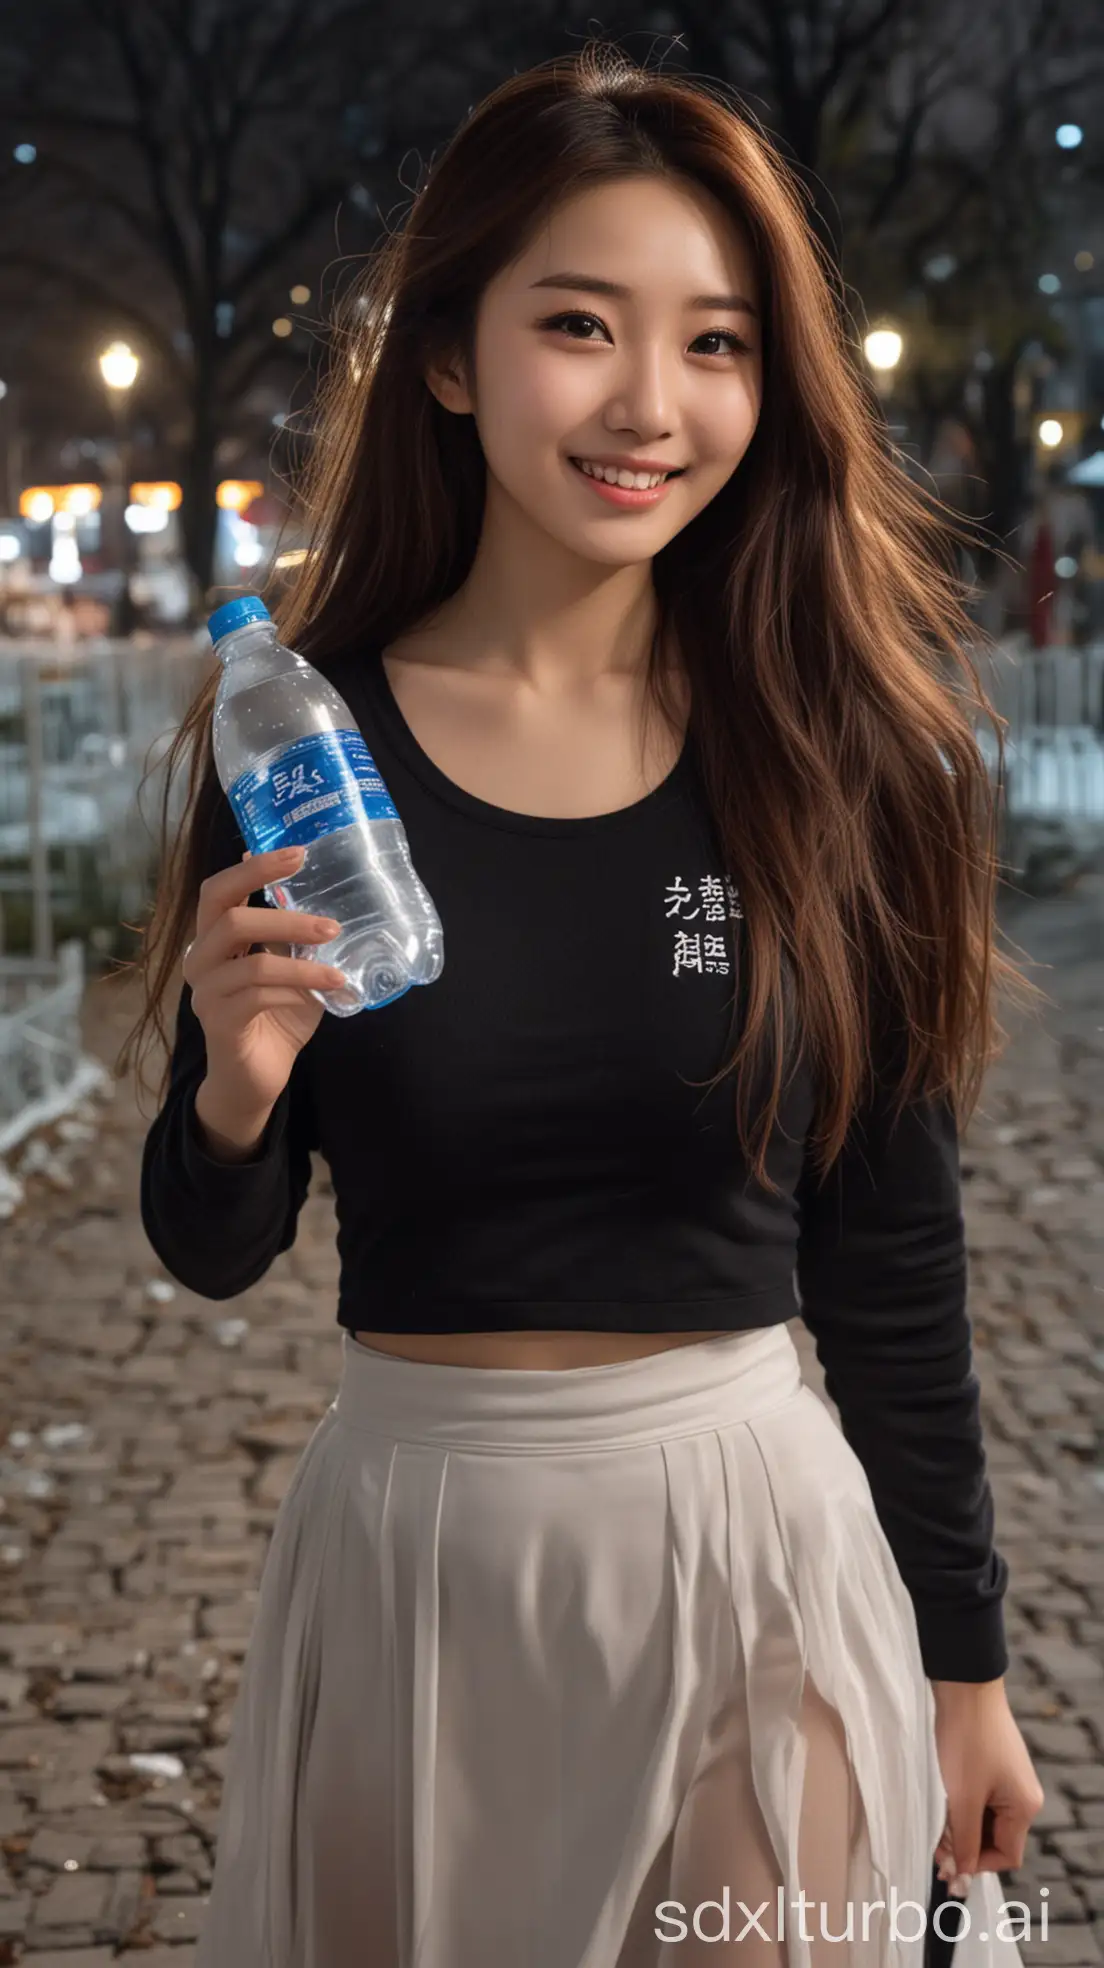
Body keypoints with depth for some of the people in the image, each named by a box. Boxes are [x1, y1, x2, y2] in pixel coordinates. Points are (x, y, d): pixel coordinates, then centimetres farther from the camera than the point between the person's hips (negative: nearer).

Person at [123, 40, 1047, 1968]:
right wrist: (237, 1093, -20)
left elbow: (893, 1252, 2)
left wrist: (965, 1656, 6)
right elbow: (213, 1248, 2)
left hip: (756, 1536, 0)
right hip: (411, 1541, 0)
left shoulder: (835, 755, -5)